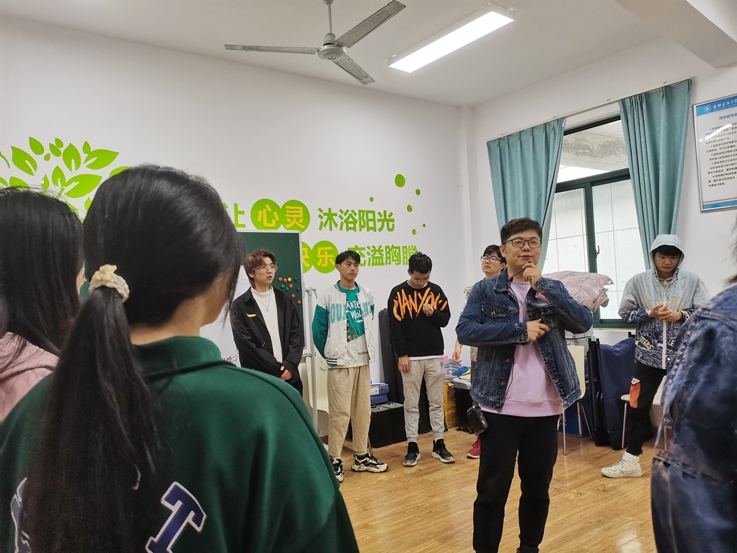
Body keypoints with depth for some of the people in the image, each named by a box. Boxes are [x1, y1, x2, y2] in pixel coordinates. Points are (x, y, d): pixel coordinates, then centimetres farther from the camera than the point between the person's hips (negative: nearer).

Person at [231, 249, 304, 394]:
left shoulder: (284, 300, 10)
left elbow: (297, 334, 5)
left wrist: (289, 365, -9)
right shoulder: (241, 305, -2)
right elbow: (245, 344, -9)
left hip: (290, 376, 4)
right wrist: (277, 369, -11)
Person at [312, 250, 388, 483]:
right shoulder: (328, 297, -6)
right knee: (340, 413, -4)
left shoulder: (367, 295, 6)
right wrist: (330, 355, 0)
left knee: (363, 411, 11)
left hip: (363, 360, 5)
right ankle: (334, 460, 9)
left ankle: (361, 456, 24)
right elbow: (318, 331, -3)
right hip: (340, 362, -5)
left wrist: (368, 349, 11)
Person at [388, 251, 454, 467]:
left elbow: (445, 319, 8)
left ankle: (439, 444, 19)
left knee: (437, 402, 9)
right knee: (411, 404, 5)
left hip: (435, 356, 3)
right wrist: (402, 355, -10)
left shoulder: (436, 291, 5)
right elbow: (395, 326, -6)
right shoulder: (398, 293, -4)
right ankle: (412, 447, 14)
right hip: (411, 357, -2)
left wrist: (433, 313, -13)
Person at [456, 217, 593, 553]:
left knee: (538, 488, 16)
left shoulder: (553, 289, 9)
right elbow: (465, 331, -14)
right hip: (500, 407, -3)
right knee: (492, 490, 4)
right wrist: (521, 330, -18)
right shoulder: (485, 290, 0)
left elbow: (584, 323, -5)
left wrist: (542, 285, -13)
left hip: (545, 408, 3)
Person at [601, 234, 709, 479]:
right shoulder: (638, 281, -2)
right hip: (648, 354, 0)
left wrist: (680, 315, -17)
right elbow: (625, 313, 1)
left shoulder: (692, 281, -3)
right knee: (637, 406, 4)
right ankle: (631, 460, 15)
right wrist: (649, 314, -15)